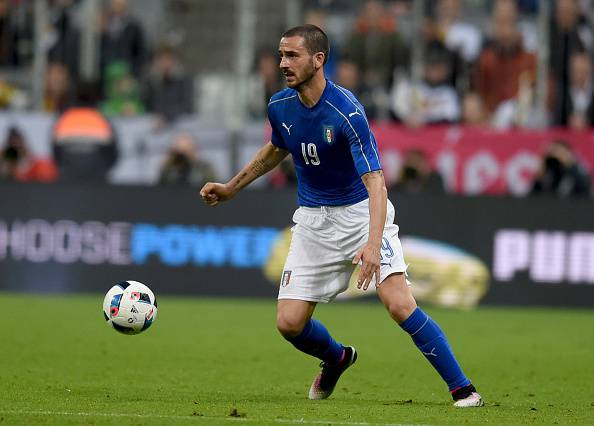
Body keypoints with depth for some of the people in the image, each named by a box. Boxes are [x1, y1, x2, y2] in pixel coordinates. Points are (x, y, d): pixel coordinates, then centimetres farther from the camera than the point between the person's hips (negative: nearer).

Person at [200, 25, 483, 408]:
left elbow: (375, 181, -31)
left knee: (400, 304, -22)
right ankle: (336, 358, 31)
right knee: (289, 323, -3)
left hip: (362, 212, -5)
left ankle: (463, 388, -12)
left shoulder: (347, 111, -25)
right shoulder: (280, 106, -4)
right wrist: (232, 187, 24)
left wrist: (373, 244, -43)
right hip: (314, 221, 6)